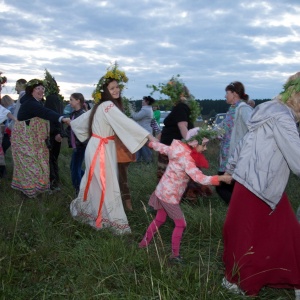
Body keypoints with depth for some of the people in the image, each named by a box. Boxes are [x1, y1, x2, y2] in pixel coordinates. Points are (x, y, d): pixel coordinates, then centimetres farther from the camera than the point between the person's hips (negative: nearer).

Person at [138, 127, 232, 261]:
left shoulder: (179, 149, -1)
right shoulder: (186, 159, -27)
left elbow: (161, 147, 15)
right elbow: (200, 178, -35)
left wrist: (151, 142, 34)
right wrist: (221, 178, -36)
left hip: (162, 191, 9)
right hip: (169, 196, -9)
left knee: (159, 220, 23)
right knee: (180, 224, 4)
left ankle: (143, 244, 35)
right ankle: (175, 254, 12)